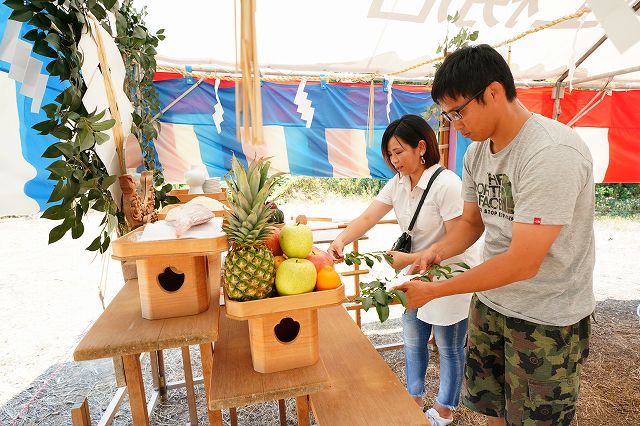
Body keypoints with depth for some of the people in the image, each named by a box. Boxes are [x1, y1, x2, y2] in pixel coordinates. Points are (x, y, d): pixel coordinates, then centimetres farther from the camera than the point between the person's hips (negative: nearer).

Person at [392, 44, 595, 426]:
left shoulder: (552, 153, -25)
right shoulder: (477, 152, 0)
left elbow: (523, 263, -27)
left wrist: (432, 291, -21)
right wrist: (436, 251, -10)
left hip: (548, 319, -6)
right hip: (489, 301, 7)